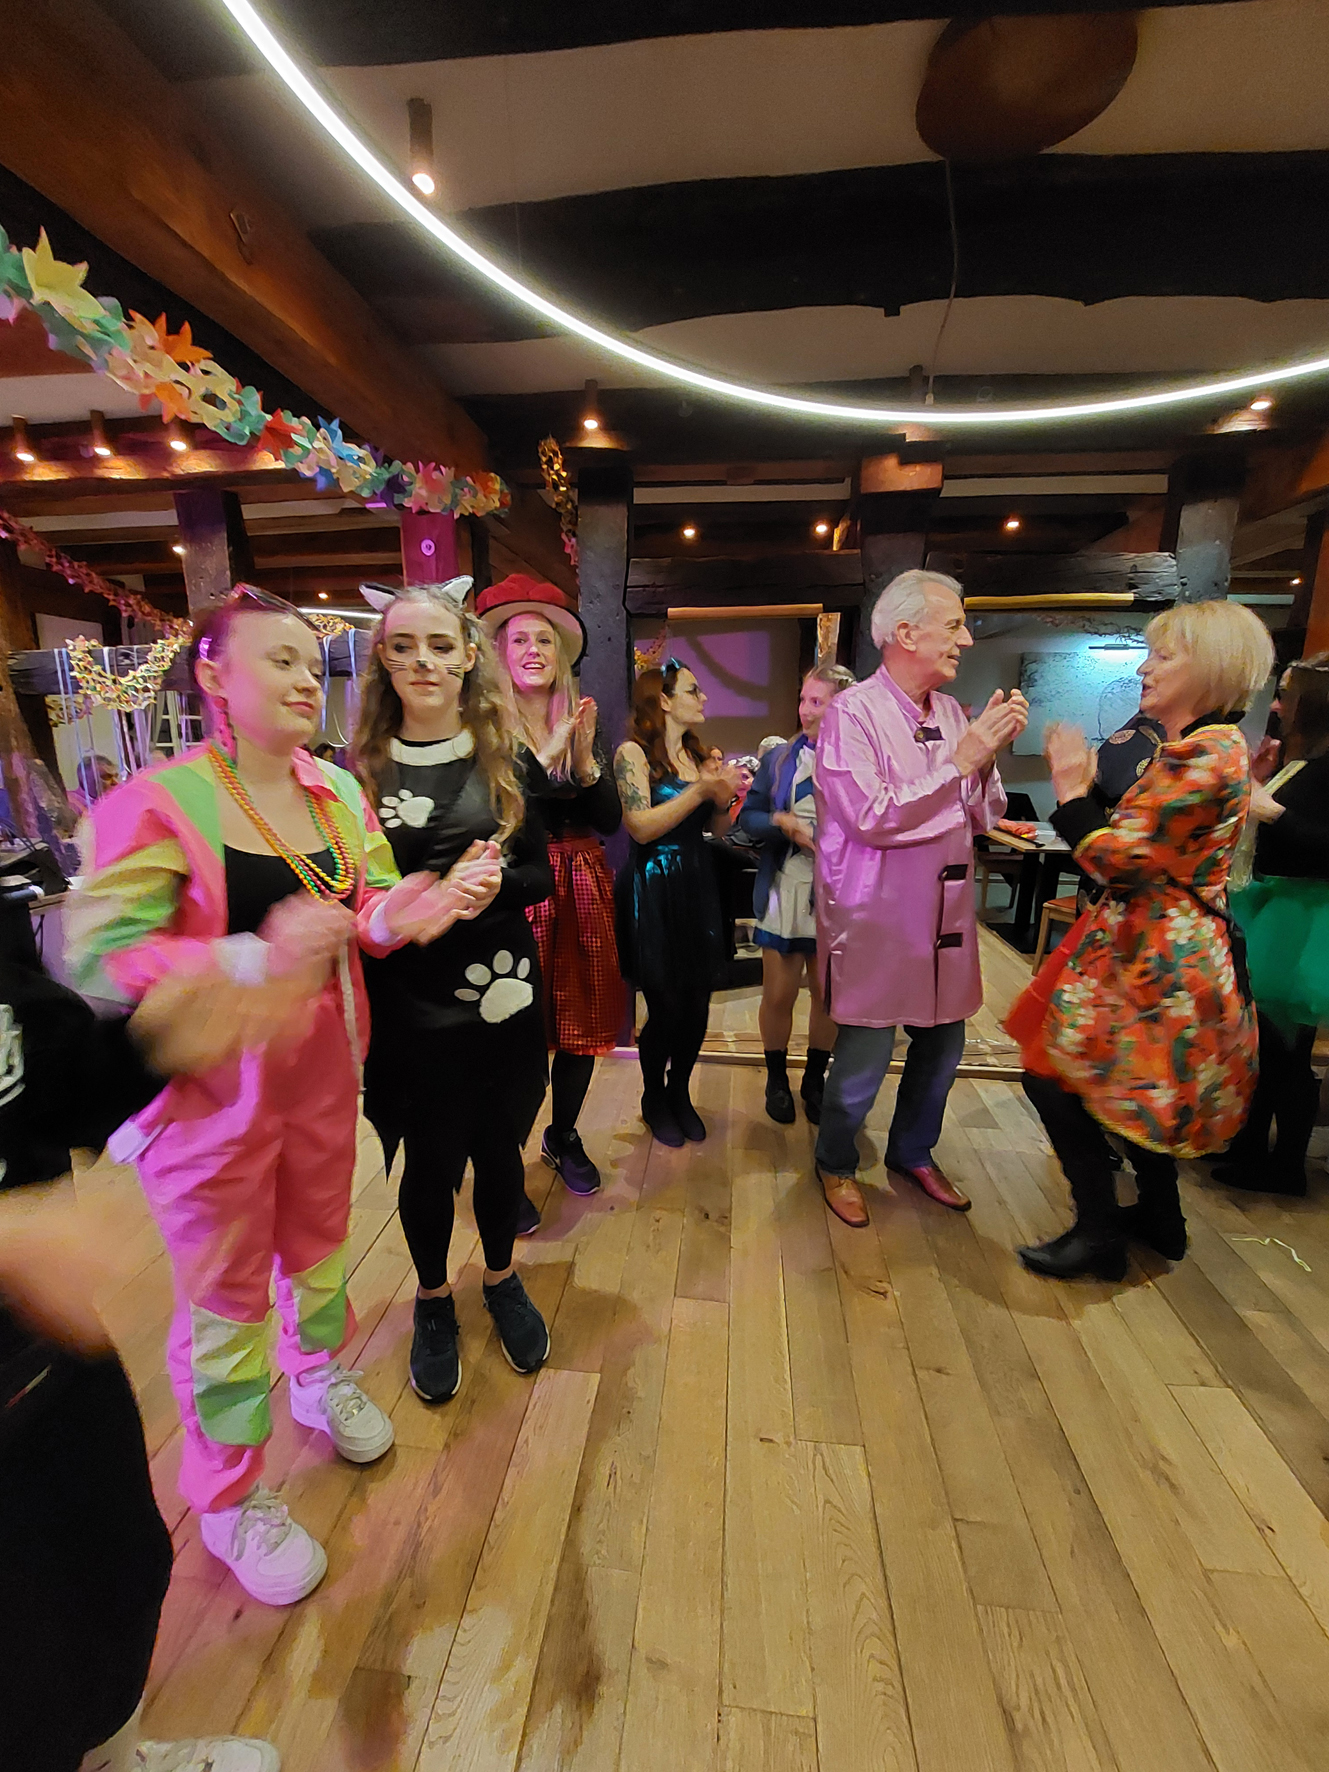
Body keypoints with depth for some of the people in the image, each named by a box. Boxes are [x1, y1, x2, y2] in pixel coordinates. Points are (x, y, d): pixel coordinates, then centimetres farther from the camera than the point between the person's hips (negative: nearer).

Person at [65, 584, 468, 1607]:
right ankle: (230, 1501, 37)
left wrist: (389, 918, -20)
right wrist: (255, 959, -36)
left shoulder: (340, 793, 3)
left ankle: (320, 1378, 54)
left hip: (321, 1069, 6)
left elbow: (365, 911, 4)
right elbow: (98, 957, -21)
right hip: (209, 1089, -5)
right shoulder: (155, 804, -15)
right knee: (225, 1294, 11)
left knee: (319, 1238, 24)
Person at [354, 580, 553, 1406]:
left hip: (504, 998, 2)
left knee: (499, 1149, 16)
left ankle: (503, 1278, 45)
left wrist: (495, 884, -18)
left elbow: (541, 875, 3)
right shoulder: (360, 771, -3)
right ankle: (434, 1299, 42)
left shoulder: (505, 759, 1)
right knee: (431, 1162, 12)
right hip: (411, 1010, -1)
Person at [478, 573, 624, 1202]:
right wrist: (548, 753, -20)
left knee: (583, 1020, 12)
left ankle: (564, 1136, 35)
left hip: (581, 888, 5)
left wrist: (586, 759, -11)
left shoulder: (584, 727, 10)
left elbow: (610, 821, 4)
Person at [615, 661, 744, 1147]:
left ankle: (679, 1092, 31)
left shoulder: (700, 755, 12)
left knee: (698, 1001, 7)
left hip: (697, 885, 6)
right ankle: (654, 1098, 27)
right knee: (666, 1005, 1)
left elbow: (717, 830, 13)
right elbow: (641, 827, -18)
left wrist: (723, 798, -6)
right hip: (654, 890, -6)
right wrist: (700, 790, -20)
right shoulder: (634, 752, -6)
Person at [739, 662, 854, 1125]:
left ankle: (815, 1079, 35)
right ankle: (776, 1079, 31)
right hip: (783, 895, 2)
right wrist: (782, 823, -14)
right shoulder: (778, 758, 5)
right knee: (778, 995, 8)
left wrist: (824, 838, -23)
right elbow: (747, 818, 4)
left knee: (828, 995, 12)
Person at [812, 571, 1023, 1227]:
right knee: (865, 1053, 2)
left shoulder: (951, 713, 8)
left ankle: (913, 1153, 42)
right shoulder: (852, 713, -11)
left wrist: (989, 754, -6)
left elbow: (983, 816, 10)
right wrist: (960, 759, -17)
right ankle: (836, 1165, 30)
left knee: (942, 1042, 17)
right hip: (875, 920, -7)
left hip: (944, 915, 7)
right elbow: (872, 817, -21)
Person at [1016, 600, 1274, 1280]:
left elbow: (1120, 860, -23)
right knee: (1138, 1088, 21)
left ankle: (1099, 1233, 13)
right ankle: (1160, 1218, 39)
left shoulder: (1203, 753, -20)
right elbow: (1141, 847, 11)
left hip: (1154, 958, -10)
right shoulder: (1207, 746, 12)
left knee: (1055, 1073, -3)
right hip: (1163, 949, 10)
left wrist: (1070, 788, -12)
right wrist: (1082, 785, 7)